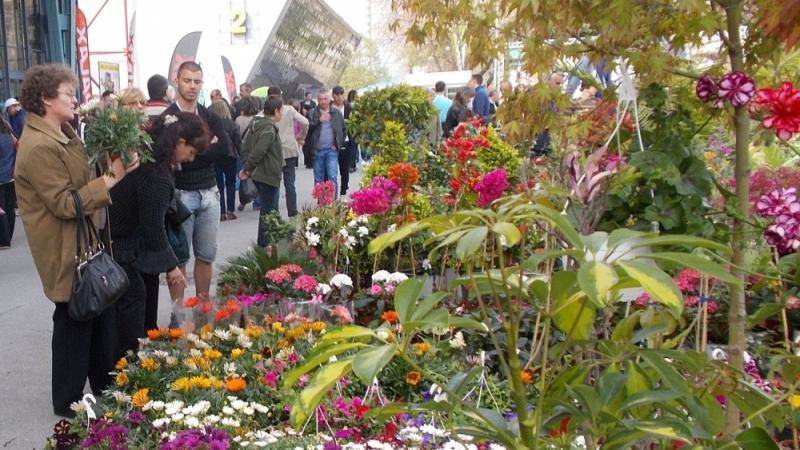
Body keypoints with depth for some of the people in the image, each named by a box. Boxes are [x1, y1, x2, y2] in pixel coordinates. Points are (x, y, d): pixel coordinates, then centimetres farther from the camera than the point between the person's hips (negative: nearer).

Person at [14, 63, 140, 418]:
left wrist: (111, 170, 5)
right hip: (66, 251, -10)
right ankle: (68, 402, 20)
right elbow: (64, 204, -25)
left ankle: (105, 386, 34)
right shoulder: (39, 147, -23)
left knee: (101, 313, 18)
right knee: (74, 320, 3)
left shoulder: (62, 134, 10)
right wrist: (109, 180, -25)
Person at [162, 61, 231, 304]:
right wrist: (206, 148, -14)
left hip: (209, 194, 5)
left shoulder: (210, 117, 10)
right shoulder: (166, 118, -5)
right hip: (181, 194, -5)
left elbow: (225, 149, -6)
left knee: (206, 254, 11)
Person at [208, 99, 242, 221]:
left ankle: (222, 212, 4)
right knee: (230, 184, 14)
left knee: (219, 185, 7)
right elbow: (238, 142, -7)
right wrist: (239, 155, 2)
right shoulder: (232, 124, -7)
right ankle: (230, 211, 7)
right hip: (229, 157, 1)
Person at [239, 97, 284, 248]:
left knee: (266, 208, 19)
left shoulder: (256, 126, 11)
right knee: (267, 210, -1)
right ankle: (263, 244, 4)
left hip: (259, 174, 10)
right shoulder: (269, 129, -19)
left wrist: (248, 167, 6)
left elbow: (245, 148, 13)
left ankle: (264, 240, 28)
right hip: (268, 175, -10)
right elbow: (258, 151, -28)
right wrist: (247, 168, -16)